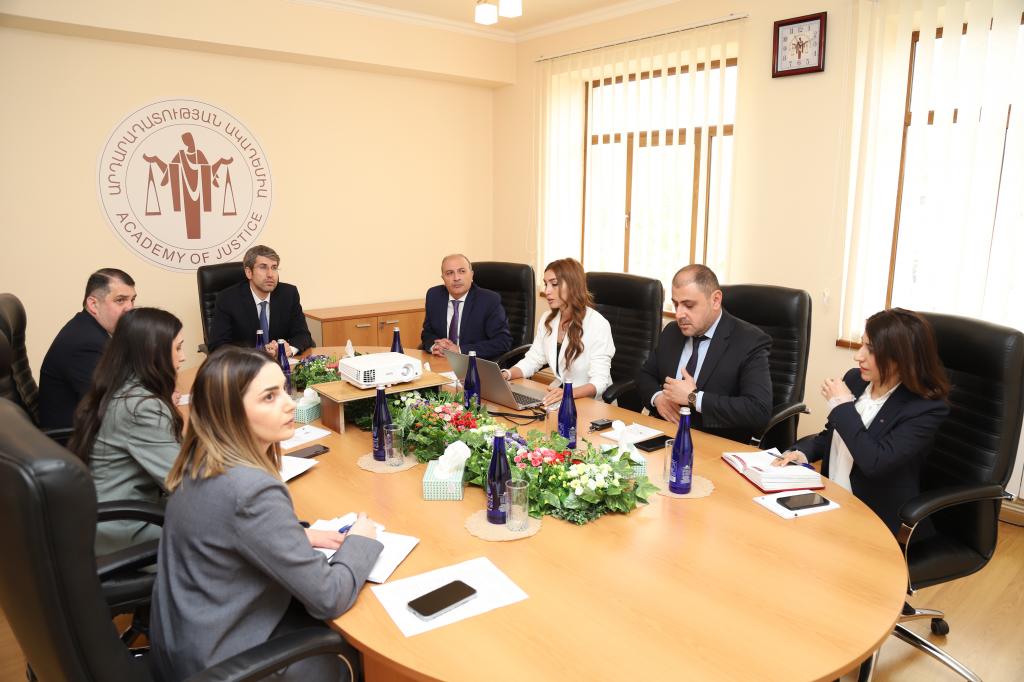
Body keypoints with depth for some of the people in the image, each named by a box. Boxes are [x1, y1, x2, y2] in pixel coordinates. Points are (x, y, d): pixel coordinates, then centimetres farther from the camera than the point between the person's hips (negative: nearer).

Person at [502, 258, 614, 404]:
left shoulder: (597, 324, -15)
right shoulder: (547, 321, 7)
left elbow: (599, 381, -20)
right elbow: (532, 360, 10)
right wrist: (506, 375, -11)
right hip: (559, 400, 7)